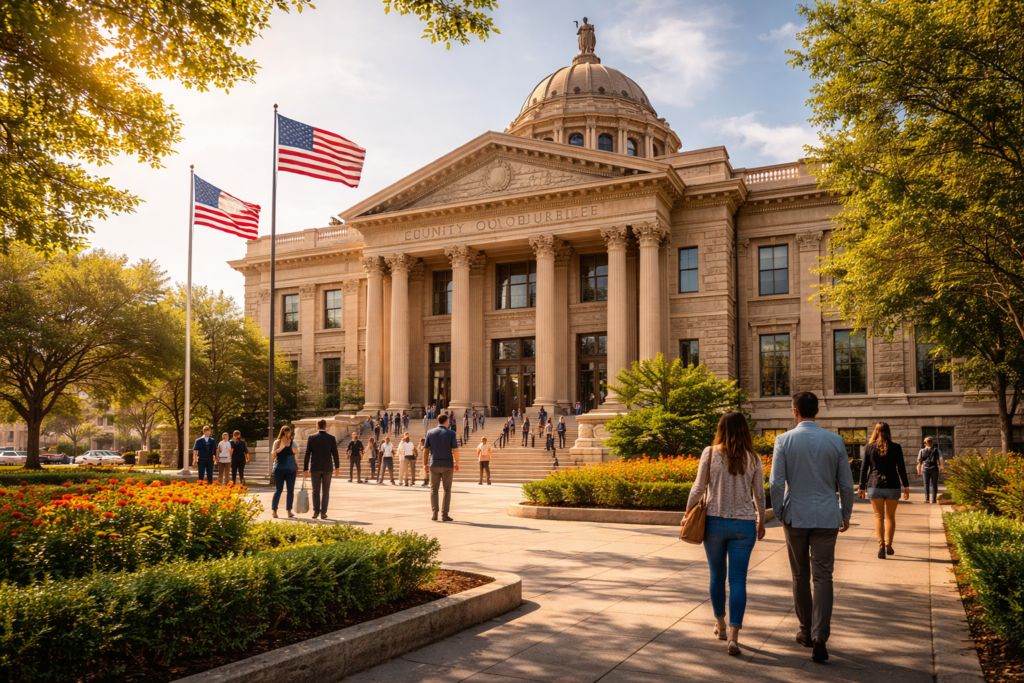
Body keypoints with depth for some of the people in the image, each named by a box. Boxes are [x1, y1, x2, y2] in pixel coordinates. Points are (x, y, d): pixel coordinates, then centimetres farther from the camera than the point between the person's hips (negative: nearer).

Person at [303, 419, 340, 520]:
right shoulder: (332, 438, -2)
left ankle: (316, 510, 0)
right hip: (327, 468, 0)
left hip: (315, 468, 0)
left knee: (316, 490, 11)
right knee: (325, 491, 7)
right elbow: (335, 454, 1)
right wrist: (337, 467, 12)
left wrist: (305, 469, 1)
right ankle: (323, 512, 2)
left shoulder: (311, 438, -3)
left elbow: (307, 454, -3)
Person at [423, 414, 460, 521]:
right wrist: (457, 464, 2)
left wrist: (425, 464, 9)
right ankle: (444, 515, 2)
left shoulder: (430, 433, 2)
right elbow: (455, 450, -9)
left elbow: (425, 449, 1)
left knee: (434, 489, 11)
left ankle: (434, 514, 7)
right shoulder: (451, 433, -5)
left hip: (434, 465, 2)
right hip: (447, 465, -2)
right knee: (447, 490, 6)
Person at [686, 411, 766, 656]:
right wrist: (761, 521, 21)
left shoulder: (710, 453, -6)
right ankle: (733, 636, -6)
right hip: (744, 525, 0)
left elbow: (699, 488, -3)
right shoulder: (753, 459, -2)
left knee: (717, 576, 17)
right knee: (738, 580, 2)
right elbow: (759, 495, 5)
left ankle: (720, 625, 33)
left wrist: (688, 512, 11)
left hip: (714, 521, 0)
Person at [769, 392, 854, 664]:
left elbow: (776, 483, -8)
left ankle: (807, 631, 25)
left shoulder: (784, 440, -7)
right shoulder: (835, 441, -2)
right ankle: (819, 637, -9)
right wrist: (846, 514, 17)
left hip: (795, 516, 0)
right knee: (823, 577, 3)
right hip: (826, 517, 1)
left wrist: (779, 514, 5)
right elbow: (846, 484, 3)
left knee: (800, 576, 14)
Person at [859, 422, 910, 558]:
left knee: (879, 516, 5)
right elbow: (901, 468, 0)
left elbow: (863, 468, 1)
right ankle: (889, 545, 16)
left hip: (874, 486, 0)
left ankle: (881, 545, -8)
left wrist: (862, 487, 8)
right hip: (892, 486, 0)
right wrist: (906, 486, 8)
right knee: (890, 516, 14)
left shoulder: (869, 447, -1)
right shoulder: (896, 448, -2)